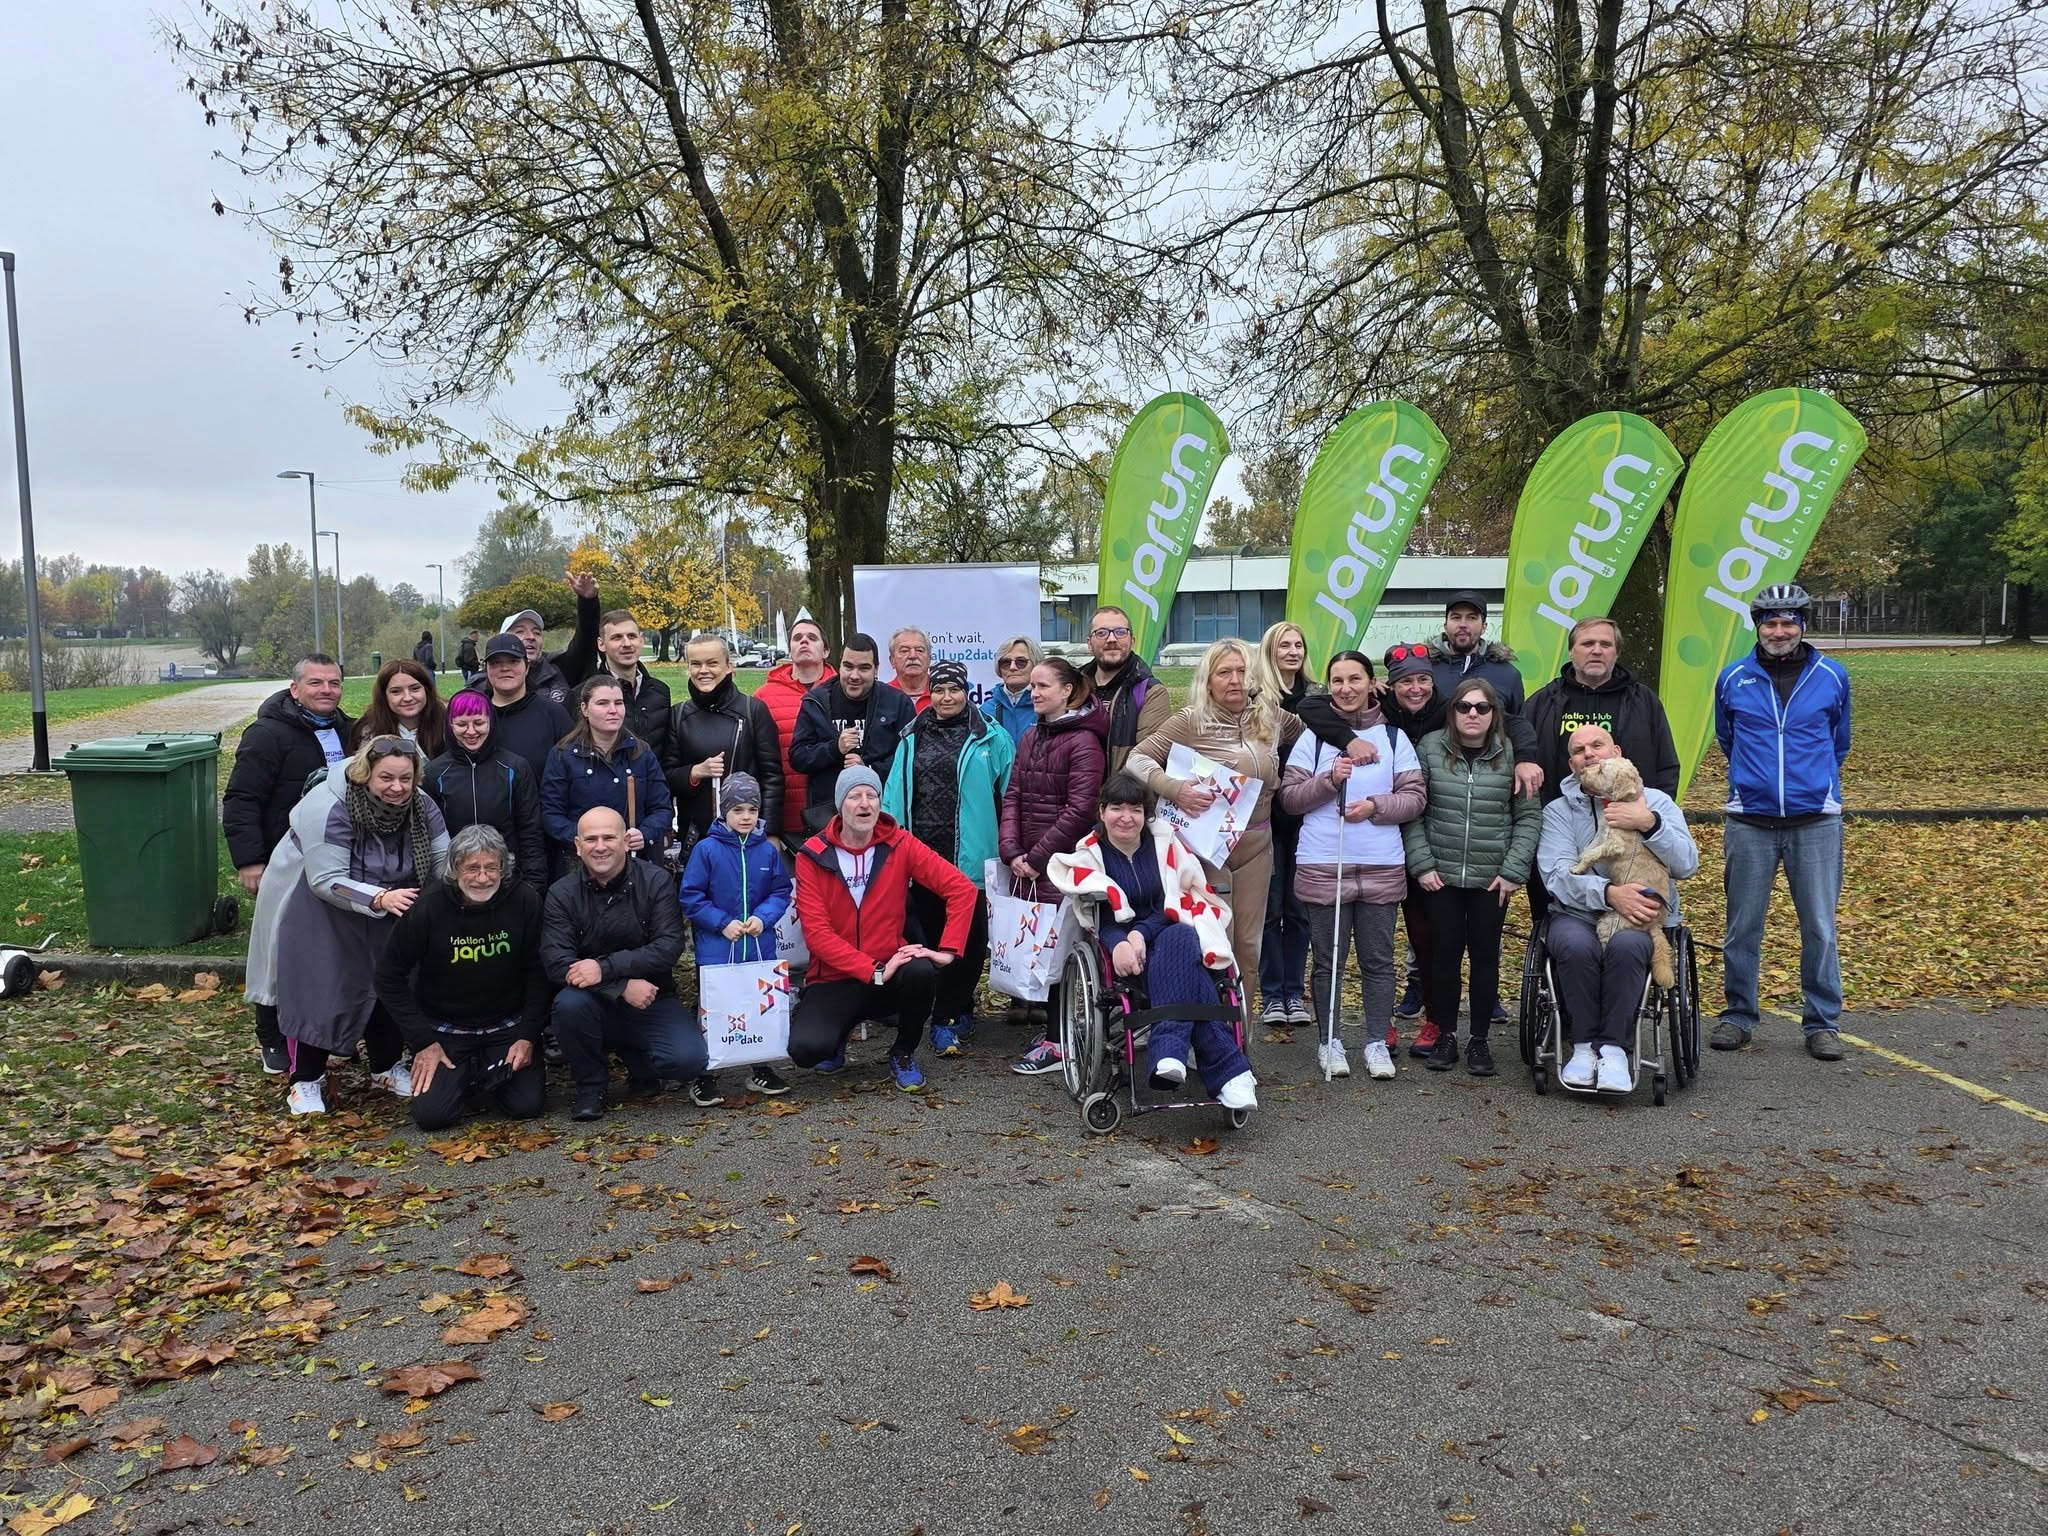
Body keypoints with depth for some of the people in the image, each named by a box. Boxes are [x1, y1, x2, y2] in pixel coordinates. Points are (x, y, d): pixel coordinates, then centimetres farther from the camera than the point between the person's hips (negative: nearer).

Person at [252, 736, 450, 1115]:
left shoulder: (420, 807, -14)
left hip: (381, 916, 5)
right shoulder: (330, 809, -31)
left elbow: (446, 863, -13)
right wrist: (379, 898, -45)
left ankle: (387, 1067, 28)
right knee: (319, 992, -4)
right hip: (316, 911, -5)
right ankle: (306, 1080, 11)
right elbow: (327, 881, -33)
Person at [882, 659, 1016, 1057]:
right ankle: (957, 1011, 21)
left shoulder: (991, 738, 1)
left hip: (970, 856, -3)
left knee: (966, 937, 0)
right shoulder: (913, 738, 13)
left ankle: (947, 1018, 9)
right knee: (929, 932, 8)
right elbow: (895, 793, 10)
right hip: (921, 852, 4)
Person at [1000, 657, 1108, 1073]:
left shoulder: (1083, 742, -8)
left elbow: (1080, 810, -13)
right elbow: (1012, 796, 11)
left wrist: (1037, 856, -12)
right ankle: (1050, 1026, 17)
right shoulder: (1032, 737, 16)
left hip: (1062, 861, -7)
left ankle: (1057, 1042, 1)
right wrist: (1011, 850, -2)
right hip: (1025, 864, 7)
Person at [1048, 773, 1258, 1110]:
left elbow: (1185, 900, 0)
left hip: (1172, 935, 2)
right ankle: (1228, 1071, -48)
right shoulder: (1089, 854, 6)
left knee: (1177, 943, -39)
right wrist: (1119, 944, -29)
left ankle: (1169, 1050, -49)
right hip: (1124, 954, -1)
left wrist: (1141, 933, -18)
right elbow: (1100, 918, -5)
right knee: (1185, 970, -36)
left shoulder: (1165, 842, 8)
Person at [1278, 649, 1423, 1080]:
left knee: (1378, 959, 7)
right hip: (1322, 865, -1)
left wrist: (1375, 806, -12)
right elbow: (1289, 796, 1)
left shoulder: (1394, 738, 9)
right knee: (1328, 959, 6)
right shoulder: (1312, 737, 5)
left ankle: (1377, 1042, 18)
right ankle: (1330, 1041, 19)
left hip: (1382, 867, 1)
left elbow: (1414, 798, 4)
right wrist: (1329, 779, -14)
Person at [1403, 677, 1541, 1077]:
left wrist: (1514, 870, -6)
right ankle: (1446, 1035, 20)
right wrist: (1421, 864, -6)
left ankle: (1479, 1040, 19)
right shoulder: (1430, 748, -1)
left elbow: (1529, 816, 1)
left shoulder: (1512, 754, -2)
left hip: (1491, 877, 0)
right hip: (1441, 875, 0)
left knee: (1485, 955, 7)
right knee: (1445, 952, 7)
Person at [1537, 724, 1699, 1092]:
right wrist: (1609, 893, -23)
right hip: (1577, 913, 0)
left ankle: (1614, 1047, -25)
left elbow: (1687, 866, -2)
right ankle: (1583, 1045, -19)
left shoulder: (1655, 802, 12)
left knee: (1626, 945, -35)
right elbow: (1557, 874, -7)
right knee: (1576, 945, -35)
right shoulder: (1559, 810, 10)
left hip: (1641, 917, 0)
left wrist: (1648, 823, -16)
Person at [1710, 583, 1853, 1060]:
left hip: (1816, 822, 0)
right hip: (1749, 822, 0)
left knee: (1819, 928, 2)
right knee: (1742, 927, 5)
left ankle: (1823, 1022, 14)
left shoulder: (1832, 677, 4)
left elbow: (1838, 743, 20)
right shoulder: (1733, 679, 3)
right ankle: (1738, 1015, 18)